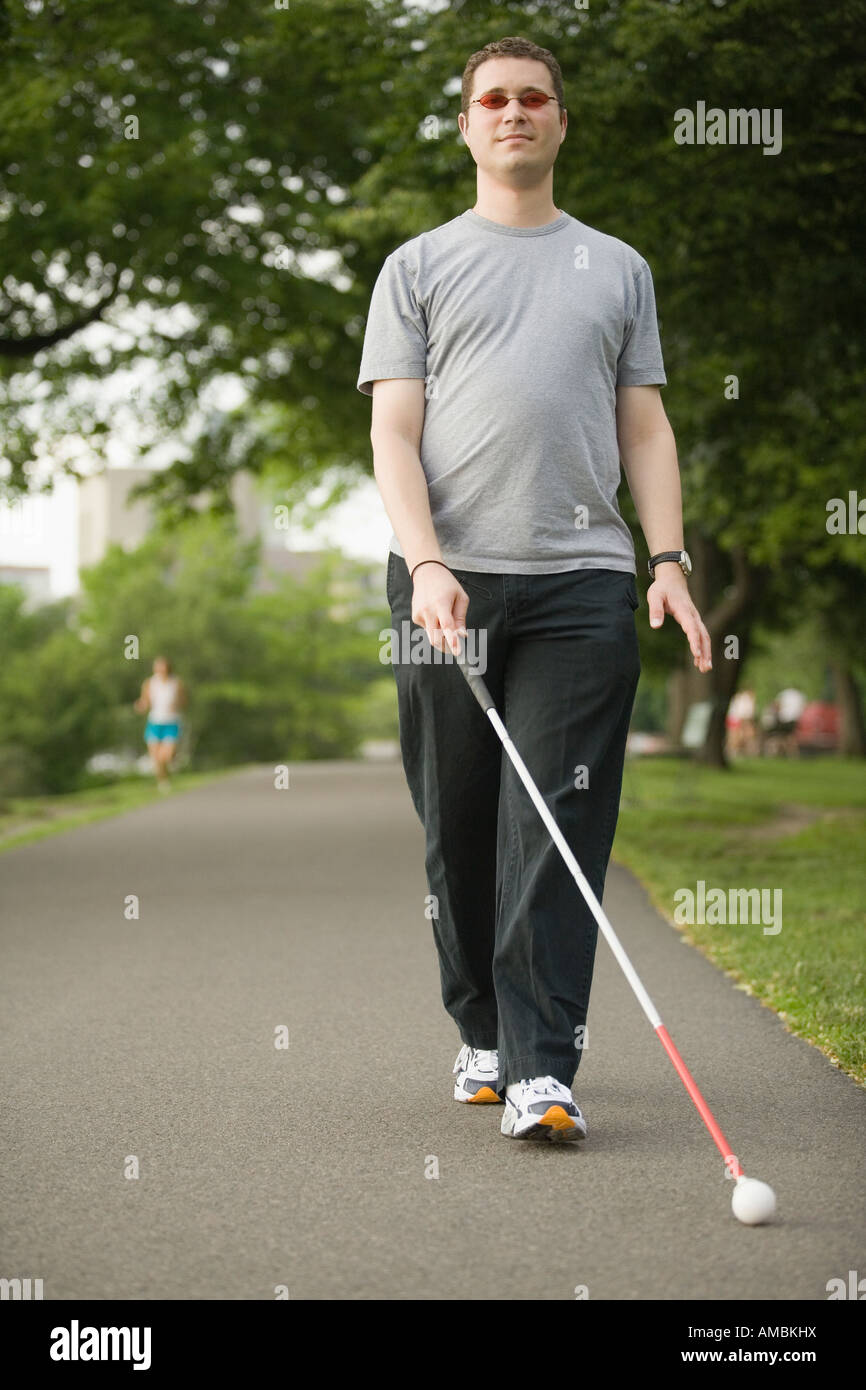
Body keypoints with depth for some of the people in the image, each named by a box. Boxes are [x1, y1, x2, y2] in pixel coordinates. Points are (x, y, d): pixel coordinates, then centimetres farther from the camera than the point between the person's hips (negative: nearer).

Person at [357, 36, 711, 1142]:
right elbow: (394, 430, 4)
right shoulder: (418, 266, 14)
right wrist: (426, 563, -12)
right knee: (459, 833, 4)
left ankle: (541, 1070, -10)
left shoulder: (618, 267, 20)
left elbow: (645, 427, 16)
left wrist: (670, 561, 1)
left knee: (558, 832, -8)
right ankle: (483, 1033, 21)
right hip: (448, 581, 0)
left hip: (583, 581, 0)